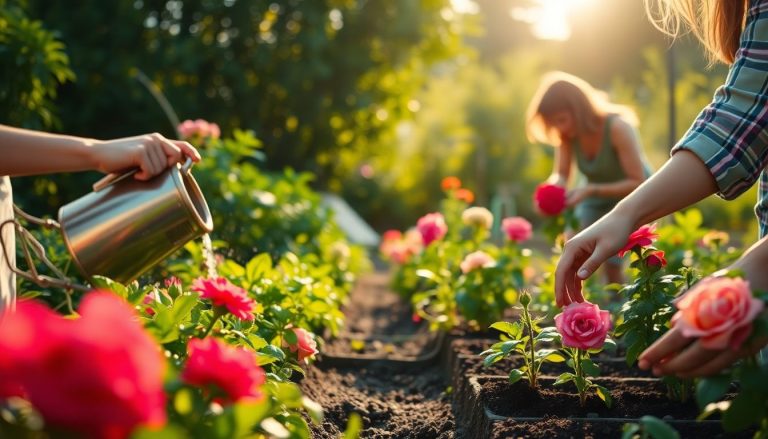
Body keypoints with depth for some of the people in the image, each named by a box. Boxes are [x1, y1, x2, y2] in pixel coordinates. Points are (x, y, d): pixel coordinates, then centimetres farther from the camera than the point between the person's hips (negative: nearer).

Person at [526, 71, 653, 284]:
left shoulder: (618, 127, -31)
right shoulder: (568, 132, -16)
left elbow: (638, 183, -30)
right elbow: (561, 175, -14)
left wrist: (591, 190, -40)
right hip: (596, 196, 5)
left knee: (613, 265, -12)